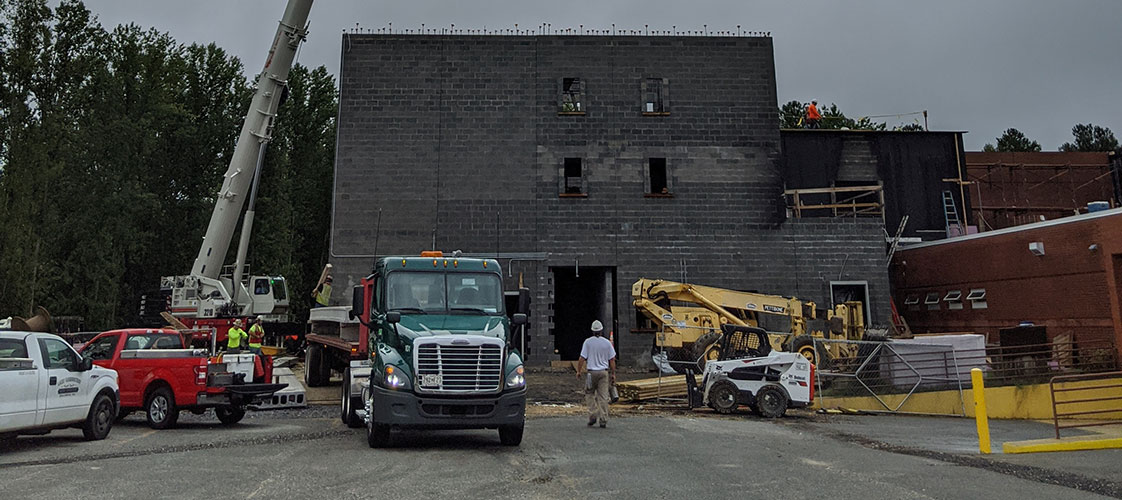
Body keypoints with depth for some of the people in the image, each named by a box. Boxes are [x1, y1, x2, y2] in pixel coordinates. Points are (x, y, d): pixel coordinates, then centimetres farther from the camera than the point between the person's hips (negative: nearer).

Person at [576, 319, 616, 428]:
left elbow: (582, 358, -5)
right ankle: (603, 420, 2)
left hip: (592, 372, -1)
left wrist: (579, 371, 5)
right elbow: (612, 360, 3)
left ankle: (593, 416, 3)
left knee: (589, 394, 15)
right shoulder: (607, 343, 1)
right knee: (603, 396, 3)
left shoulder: (588, 342, -4)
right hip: (604, 372, 1)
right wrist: (613, 374, 11)